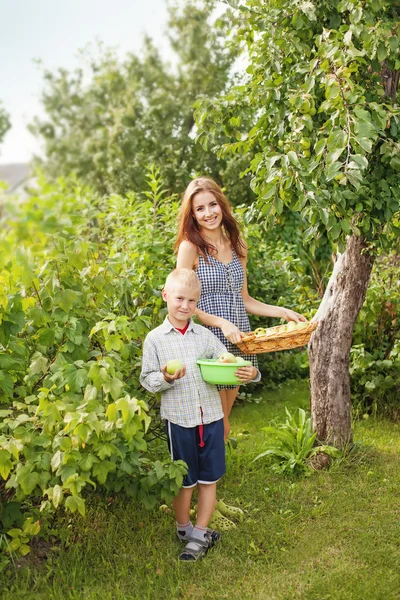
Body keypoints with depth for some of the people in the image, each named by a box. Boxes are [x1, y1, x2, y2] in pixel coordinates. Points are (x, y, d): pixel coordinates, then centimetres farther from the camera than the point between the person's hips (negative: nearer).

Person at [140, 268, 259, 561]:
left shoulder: (205, 336, 5)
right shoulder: (155, 339, -2)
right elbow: (147, 379, -2)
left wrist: (249, 373, -17)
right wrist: (165, 378, -22)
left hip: (211, 416, 3)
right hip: (179, 418, -2)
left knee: (209, 479, 9)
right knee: (184, 480, 11)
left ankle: (199, 534, 22)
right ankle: (184, 528, 32)